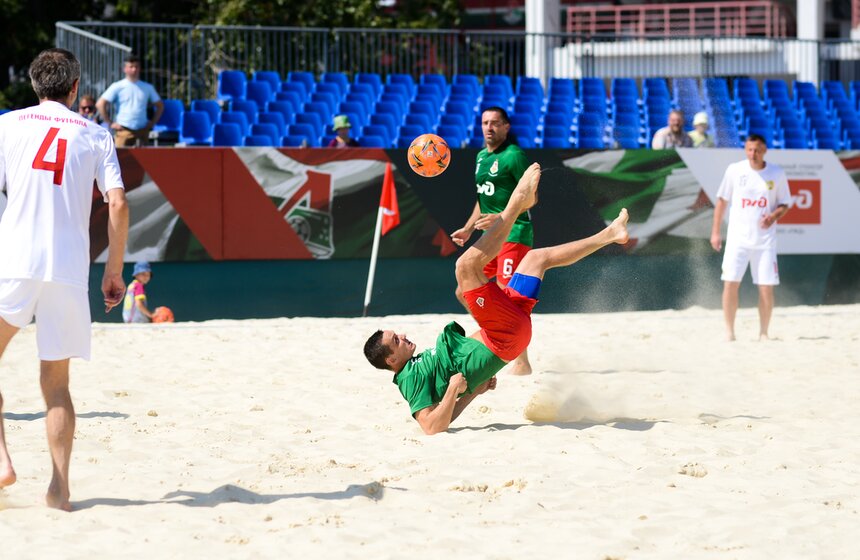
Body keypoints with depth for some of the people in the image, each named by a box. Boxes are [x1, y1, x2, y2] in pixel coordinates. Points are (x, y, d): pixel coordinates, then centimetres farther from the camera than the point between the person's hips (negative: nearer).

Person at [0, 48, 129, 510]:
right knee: (56, 382, 11)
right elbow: (118, 205, 1)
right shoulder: (96, 136, 11)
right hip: (70, 272, 1)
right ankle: (59, 489, 5)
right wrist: (114, 272, 9)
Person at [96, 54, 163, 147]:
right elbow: (100, 104, -2)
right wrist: (110, 123, -4)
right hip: (124, 131, -3)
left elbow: (160, 106, 21)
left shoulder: (147, 88, 12)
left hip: (142, 130, 3)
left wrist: (152, 122, 9)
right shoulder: (117, 87, 2)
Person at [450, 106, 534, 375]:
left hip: (514, 234, -9)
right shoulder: (481, 156, 16)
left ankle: (522, 363, -9)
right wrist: (468, 229, 22)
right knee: (463, 292, 10)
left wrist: (501, 218, -24)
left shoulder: (513, 155, -11)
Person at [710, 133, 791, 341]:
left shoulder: (777, 173, 0)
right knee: (731, 283, -8)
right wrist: (715, 232, 3)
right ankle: (729, 332, 1)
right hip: (738, 237, 0)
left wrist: (774, 216, -14)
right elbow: (722, 201, 6)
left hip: (765, 238, 0)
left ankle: (763, 332, 11)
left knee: (766, 287, -1)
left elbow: (784, 203, 8)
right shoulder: (735, 170, -1)